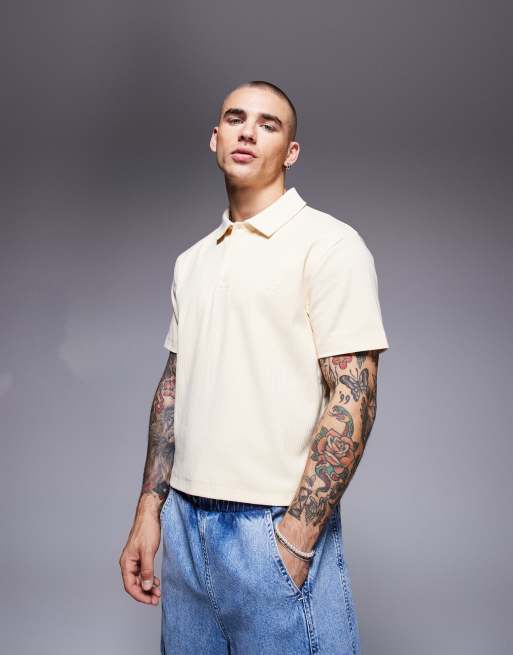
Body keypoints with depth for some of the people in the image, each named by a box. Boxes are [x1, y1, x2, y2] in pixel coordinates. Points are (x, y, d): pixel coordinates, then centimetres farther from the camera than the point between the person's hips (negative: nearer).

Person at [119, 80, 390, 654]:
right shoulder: (191, 261, 12)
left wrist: (296, 538, -17)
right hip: (183, 521, 6)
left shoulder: (328, 243, -7)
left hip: (276, 527, -6)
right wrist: (149, 511, 10)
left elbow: (353, 397, -13)